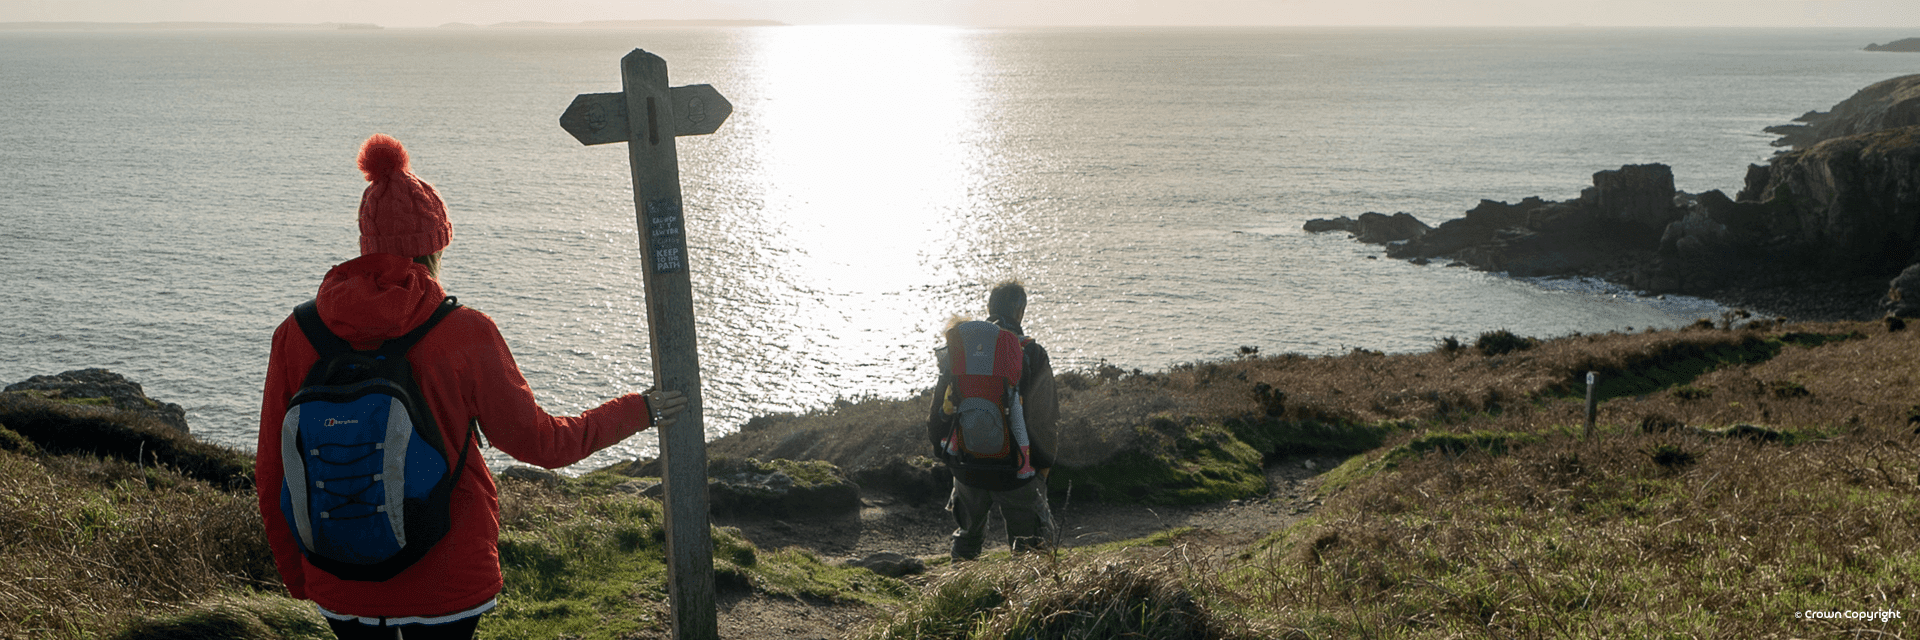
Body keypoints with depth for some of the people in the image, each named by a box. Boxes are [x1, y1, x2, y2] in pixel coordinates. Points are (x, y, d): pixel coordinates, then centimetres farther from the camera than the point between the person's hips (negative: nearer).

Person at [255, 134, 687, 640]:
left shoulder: (296, 336, -8)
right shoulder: (465, 334, -15)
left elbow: (272, 474, -1)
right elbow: (539, 441, -4)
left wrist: (296, 574, 15)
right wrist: (638, 410, 11)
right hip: (446, 579, -2)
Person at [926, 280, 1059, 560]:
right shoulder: (1032, 354, -10)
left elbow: (940, 406, 4)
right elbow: (1046, 416, -8)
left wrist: (942, 450, 17)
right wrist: (1044, 463, 4)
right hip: (1015, 470, -4)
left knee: (967, 538, 24)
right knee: (1030, 547, 8)